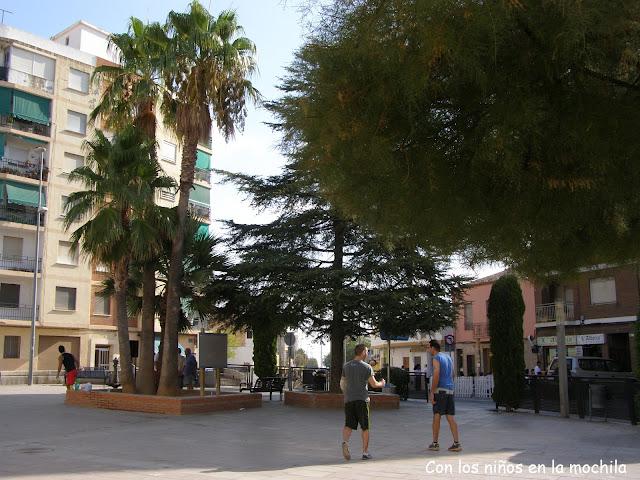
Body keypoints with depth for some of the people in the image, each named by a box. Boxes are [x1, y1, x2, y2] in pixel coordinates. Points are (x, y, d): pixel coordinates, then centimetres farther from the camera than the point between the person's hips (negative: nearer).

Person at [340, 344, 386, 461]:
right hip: (362, 399, -3)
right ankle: (365, 452, 14)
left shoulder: (346, 366, 8)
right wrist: (381, 384, 18)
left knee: (348, 425, 0)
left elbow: (342, 384, 13)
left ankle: (345, 442, -28)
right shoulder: (367, 367, -4)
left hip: (348, 399, 3)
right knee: (365, 427, 9)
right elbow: (374, 384, -4)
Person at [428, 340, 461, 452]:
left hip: (440, 389, -7)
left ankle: (435, 443, 4)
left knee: (436, 416, 0)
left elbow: (436, 376, -17)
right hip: (450, 390, 7)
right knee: (450, 417, 4)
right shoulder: (448, 358, 18)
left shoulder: (436, 358, -7)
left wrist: (432, 392, -16)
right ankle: (457, 443, -3)